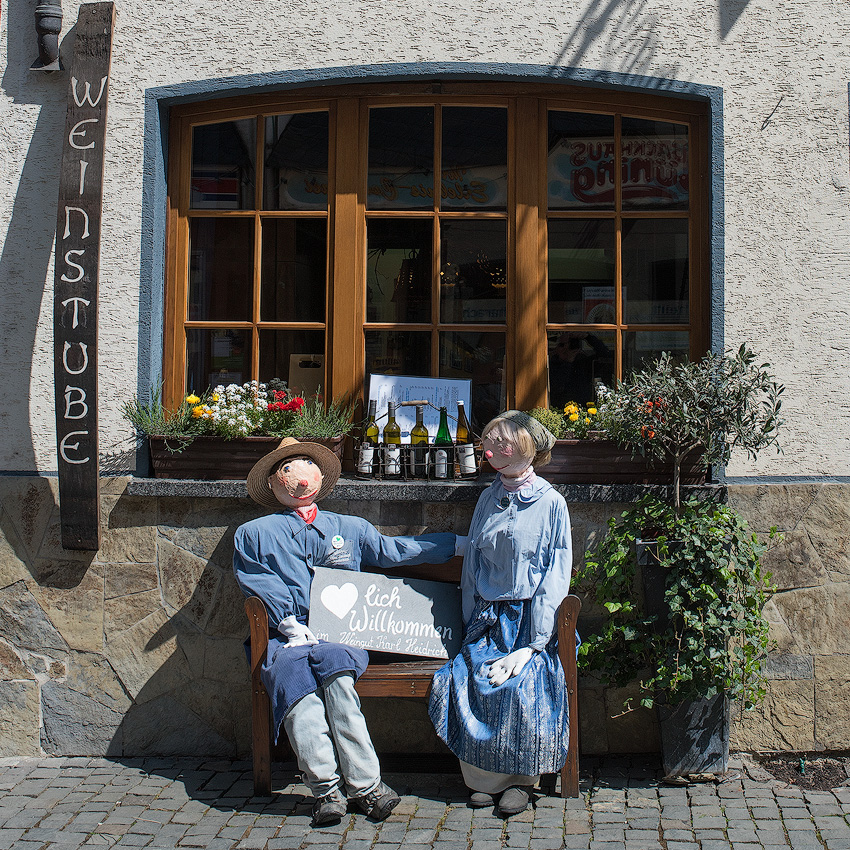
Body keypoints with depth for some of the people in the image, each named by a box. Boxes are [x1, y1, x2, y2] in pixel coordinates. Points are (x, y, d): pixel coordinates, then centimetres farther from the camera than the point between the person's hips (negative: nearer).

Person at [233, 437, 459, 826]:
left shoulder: (350, 528, 26)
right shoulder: (253, 534, 20)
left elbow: (396, 549, 29)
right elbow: (257, 584, 8)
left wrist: (460, 543, 26)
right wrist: (289, 624, -8)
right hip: (287, 637, -1)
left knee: (334, 667, -34)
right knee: (293, 675, -35)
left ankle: (363, 783, -37)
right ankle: (326, 787, -41)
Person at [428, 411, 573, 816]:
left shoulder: (551, 502, -1)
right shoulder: (488, 499, 14)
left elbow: (555, 574, -6)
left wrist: (531, 643, -14)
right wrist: (472, 625, 4)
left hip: (529, 617, -4)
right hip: (488, 618, 4)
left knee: (520, 683, -28)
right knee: (466, 678, -22)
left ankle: (519, 777, -7)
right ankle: (484, 777, -8)